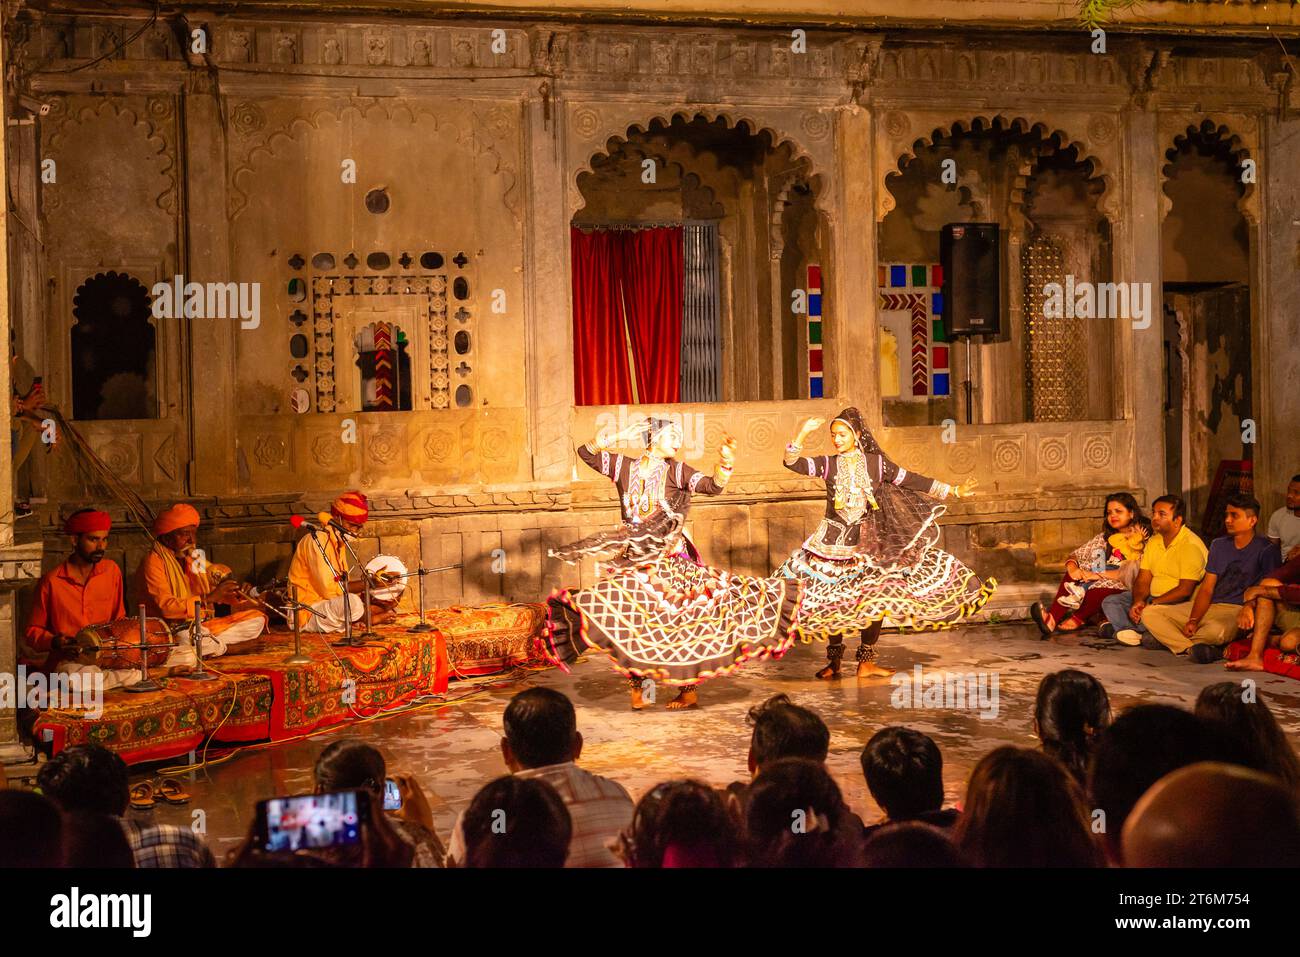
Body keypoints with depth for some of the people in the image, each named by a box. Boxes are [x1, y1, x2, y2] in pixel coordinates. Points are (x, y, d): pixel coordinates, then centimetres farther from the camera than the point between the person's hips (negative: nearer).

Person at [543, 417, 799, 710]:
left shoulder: (676, 471, -1)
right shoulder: (624, 465, 5)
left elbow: (713, 487, -13)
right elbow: (586, 452, 2)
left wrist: (725, 463, -31)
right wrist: (618, 437, -7)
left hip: (670, 558, -1)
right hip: (632, 557, 2)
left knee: (677, 620, -1)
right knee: (630, 619, -5)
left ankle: (688, 690, 8)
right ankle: (636, 688, 8)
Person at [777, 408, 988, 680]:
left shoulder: (876, 463, 0)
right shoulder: (827, 464, -1)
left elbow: (914, 481, 3)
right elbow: (793, 463, -12)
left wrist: (953, 491, 3)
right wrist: (803, 434, -24)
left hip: (868, 541, 1)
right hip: (833, 542, 0)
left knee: (876, 600, -3)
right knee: (832, 601, 1)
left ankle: (866, 662, 9)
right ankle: (834, 661, 15)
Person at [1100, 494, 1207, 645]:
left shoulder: (1191, 545, -15)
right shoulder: (1153, 541, 12)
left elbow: (1185, 590, -22)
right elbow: (1143, 579, 7)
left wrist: (1152, 604, -23)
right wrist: (1138, 601, -14)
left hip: (1180, 604, -8)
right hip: (1152, 600, 8)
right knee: (1110, 601, -6)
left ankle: (1119, 626, -15)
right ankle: (1132, 631, -29)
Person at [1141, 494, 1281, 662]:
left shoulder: (1266, 550, -2)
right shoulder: (1219, 545, 16)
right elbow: (1207, 588, 10)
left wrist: (1249, 607, -31)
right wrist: (1193, 620, -6)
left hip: (1237, 611, -7)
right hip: (1209, 607, 7)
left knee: (1216, 630, -42)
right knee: (1150, 613, -9)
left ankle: (1171, 640, -18)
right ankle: (1192, 648, -28)